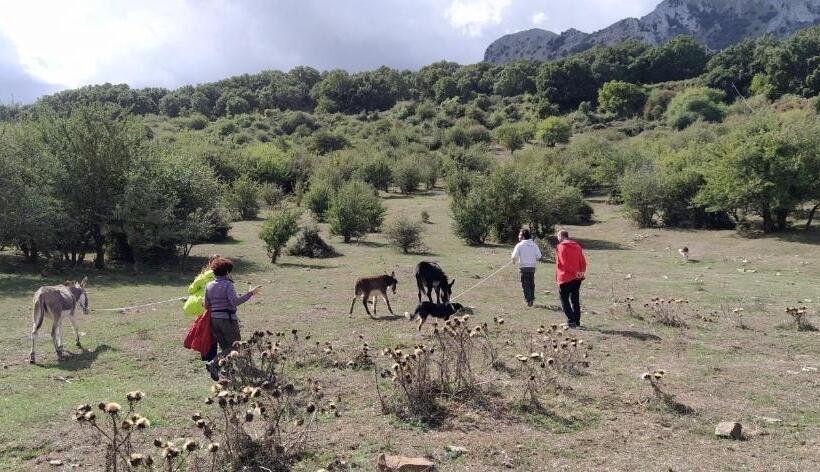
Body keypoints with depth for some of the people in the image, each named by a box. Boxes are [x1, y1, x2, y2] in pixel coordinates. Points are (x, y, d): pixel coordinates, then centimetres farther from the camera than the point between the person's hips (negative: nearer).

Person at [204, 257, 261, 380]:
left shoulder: (209, 286, 7)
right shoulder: (227, 284, -12)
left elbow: (206, 305, 10)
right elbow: (235, 301, -22)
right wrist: (251, 293, -17)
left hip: (214, 319, 7)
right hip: (228, 319, -7)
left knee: (225, 347, 16)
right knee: (235, 347, 2)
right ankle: (213, 364, -14)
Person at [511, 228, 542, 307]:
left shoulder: (519, 245, -9)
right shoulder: (534, 245, 3)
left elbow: (514, 256, -15)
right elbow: (539, 256, -1)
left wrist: (514, 259, 8)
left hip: (524, 267, -4)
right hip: (532, 267, 4)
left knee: (525, 284, 2)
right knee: (531, 283, 17)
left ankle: (529, 300, -1)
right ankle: (532, 299, 23)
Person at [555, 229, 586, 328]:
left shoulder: (561, 247, -8)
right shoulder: (577, 246, 12)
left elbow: (564, 263, -16)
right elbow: (583, 262, 8)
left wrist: (575, 272, -13)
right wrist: (582, 272, -1)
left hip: (565, 278, -6)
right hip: (577, 278, 6)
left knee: (564, 299, 2)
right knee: (575, 299, 13)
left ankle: (571, 321, -6)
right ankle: (577, 321, 13)